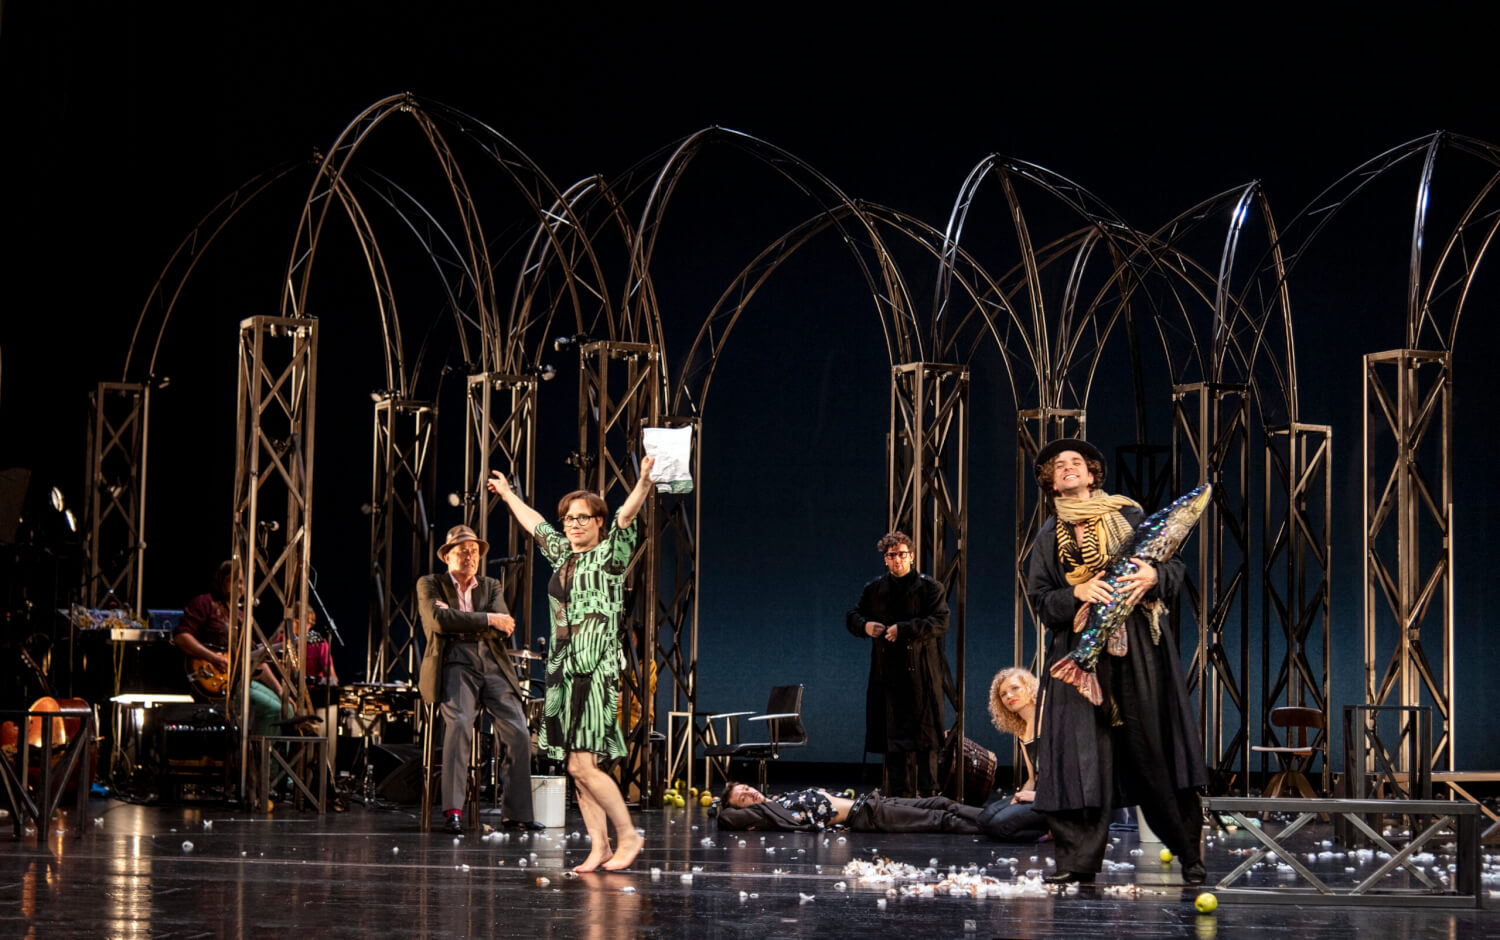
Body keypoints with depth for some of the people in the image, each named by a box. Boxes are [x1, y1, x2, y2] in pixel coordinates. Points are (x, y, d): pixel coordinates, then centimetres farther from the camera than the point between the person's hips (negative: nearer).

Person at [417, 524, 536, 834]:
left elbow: (504, 629, 3)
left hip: (493, 666, 4)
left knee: (518, 733, -10)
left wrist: (458, 620, -6)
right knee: (459, 722, -29)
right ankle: (453, 811, -28)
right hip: (454, 664, -4)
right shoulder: (430, 585, 10)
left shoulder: (491, 586, 20)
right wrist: (488, 620, -10)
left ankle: (515, 814, -1)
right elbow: (438, 621, -11)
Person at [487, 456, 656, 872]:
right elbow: (536, 524, 33)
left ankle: (628, 835, -2)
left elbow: (626, 515, -18)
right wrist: (508, 494, 46)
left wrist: (644, 483, -35)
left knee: (583, 764, -14)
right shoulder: (563, 555, 16)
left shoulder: (610, 554, -1)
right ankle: (599, 845, 8)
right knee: (577, 768, 4)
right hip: (563, 668, 7)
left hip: (596, 669, -7)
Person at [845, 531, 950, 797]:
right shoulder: (874, 590, 13)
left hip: (921, 676, -4)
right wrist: (865, 626, -3)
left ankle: (927, 793, -1)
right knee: (892, 736, 3)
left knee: (924, 735, -4)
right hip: (887, 676, 4)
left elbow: (940, 622, -11)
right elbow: (852, 617, 20)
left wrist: (904, 629, -20)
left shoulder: (930, 588, 1)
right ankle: (900, 794, 8)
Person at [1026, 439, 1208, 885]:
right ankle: (1079, 859, -2)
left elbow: (1176, 566, 8)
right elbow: (1040, 598, 6)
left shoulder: (1130, 516, 10)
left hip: (1139, 650, -1)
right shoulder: (1049, 537, 13)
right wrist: (1078, 593, -13)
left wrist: (1153, 576, -15)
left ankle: (1189, 851, 6)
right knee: (1080, 751, -5)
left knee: (1154, 747, -2)